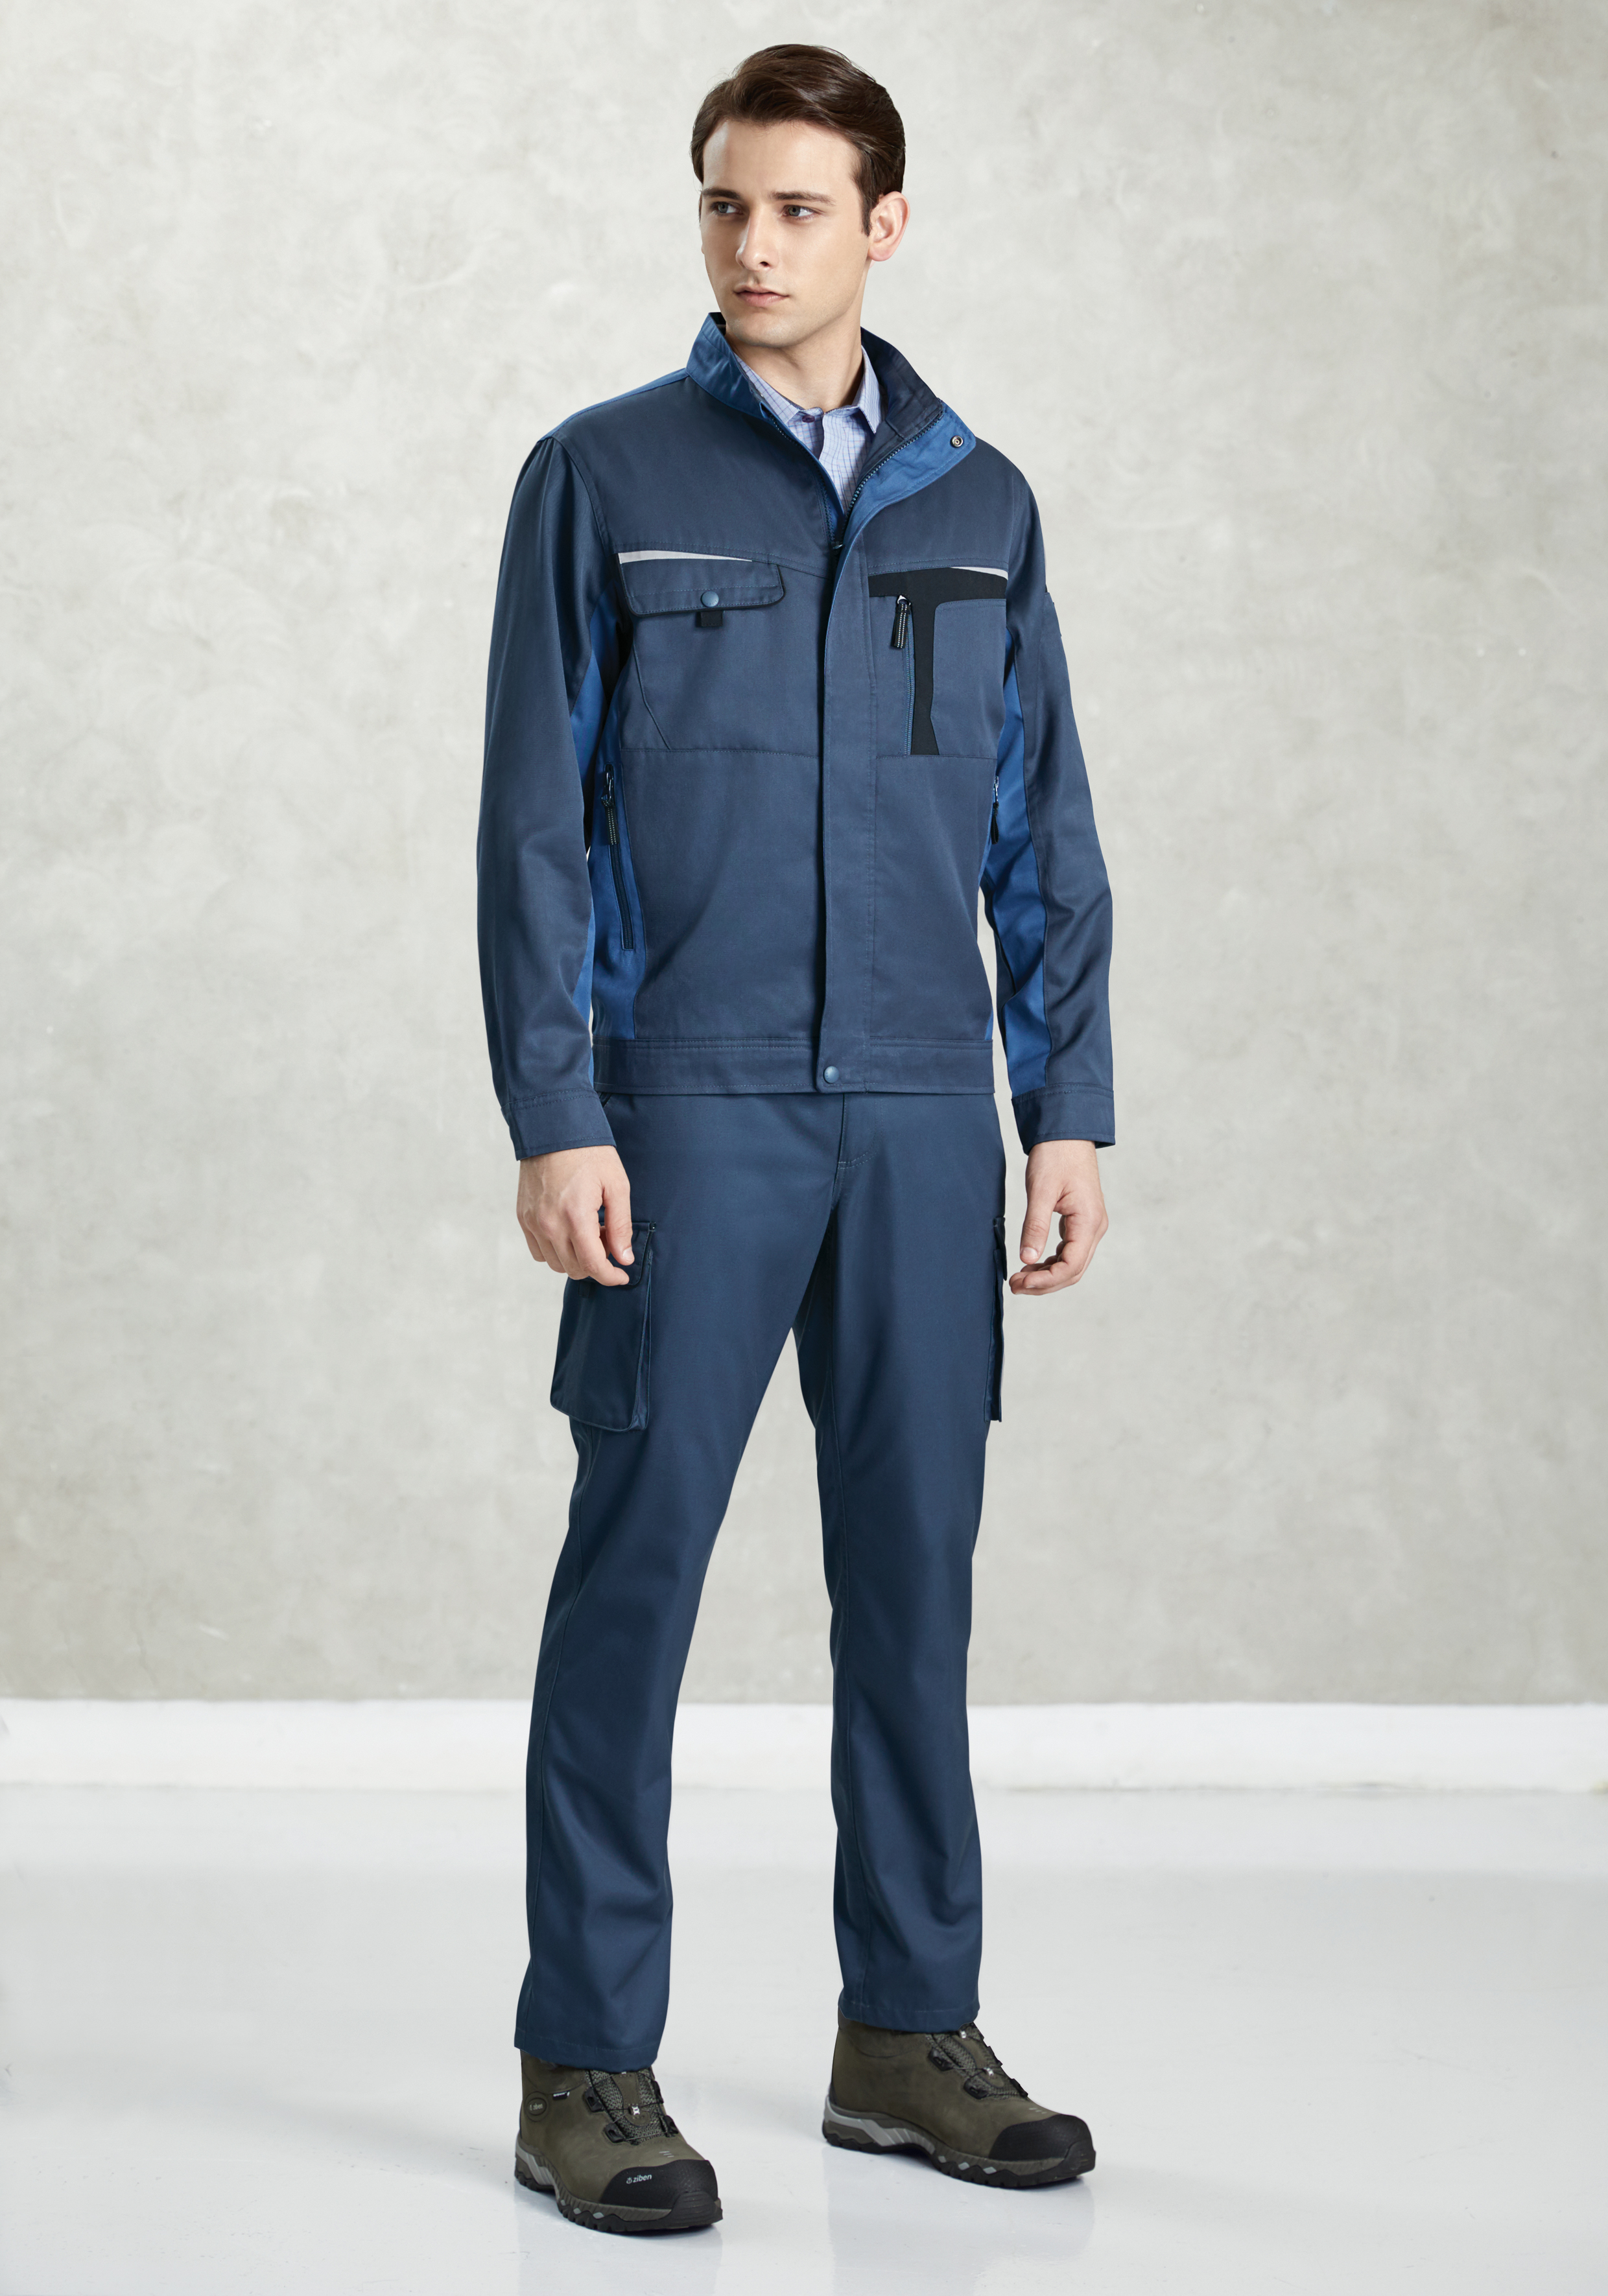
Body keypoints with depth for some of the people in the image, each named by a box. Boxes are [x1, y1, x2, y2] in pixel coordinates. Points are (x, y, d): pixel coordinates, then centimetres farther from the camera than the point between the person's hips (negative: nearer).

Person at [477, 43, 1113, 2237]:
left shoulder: (978, 504, 11)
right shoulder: (602, 481, 2)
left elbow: (1045, 832, 12)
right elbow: (535, 820, -2)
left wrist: (1070, 1105, 5)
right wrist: (554, 1117, -10)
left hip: (925, 1123, 3)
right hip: (691, 1107, -3)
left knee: (914, 1574, 7)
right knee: (638, 1561, -2)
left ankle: (909, 2032, 19)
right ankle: (587, 2067, 5)